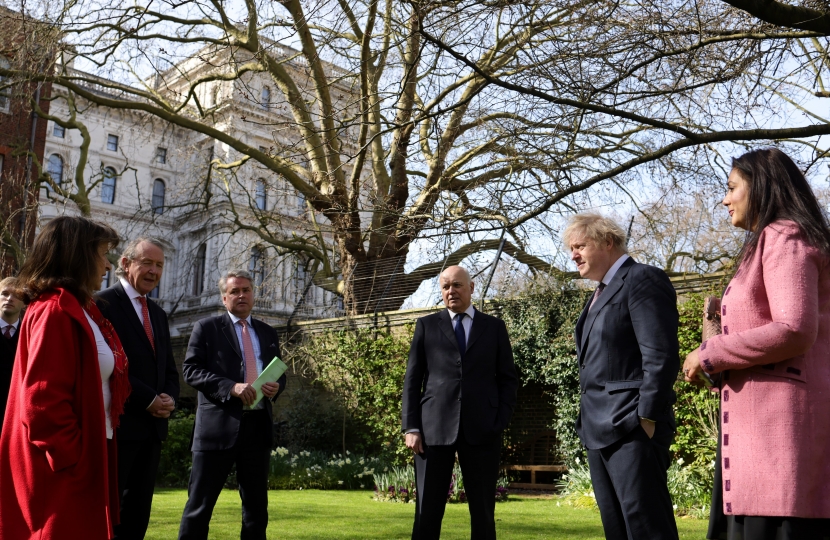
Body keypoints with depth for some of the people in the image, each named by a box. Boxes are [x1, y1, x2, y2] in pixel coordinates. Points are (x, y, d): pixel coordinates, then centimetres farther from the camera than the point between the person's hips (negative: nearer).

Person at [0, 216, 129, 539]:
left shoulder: (78, 309, 13)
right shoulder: (55, 311, -18)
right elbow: (42, 401, -23)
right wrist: (73, 462, -17)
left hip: (83, 456, 9)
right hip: (65, 474, -9)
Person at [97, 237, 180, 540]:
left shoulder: (158, 314, 17)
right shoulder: (104, 304, -7)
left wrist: (169, 398, -3)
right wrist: (148, 400, -16)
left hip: (152, 427, 7)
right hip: (117, 424, -7)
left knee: (138, 512, 12)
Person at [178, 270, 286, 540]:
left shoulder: (268, 333, 17)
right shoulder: (207, 328, 3)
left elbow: (279, 373, 20)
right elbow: (191, 369, -6)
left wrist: (276, 386, -6)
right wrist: (231, 387, -19)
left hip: (258, 425, 5)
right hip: (219, 425, -4)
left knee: (257, 504, 12)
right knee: (200, 503, 0)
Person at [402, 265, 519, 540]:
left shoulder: (494, 327, 13)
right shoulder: (427, 325, 12)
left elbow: (508, 379, 11)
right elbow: (412, 379, 8)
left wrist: (501, 421, -3)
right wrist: (411, 427, -1)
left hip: (482, 429, 0)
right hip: (434, 427, 0)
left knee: (483, 511, 5)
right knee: (428, 510, 1)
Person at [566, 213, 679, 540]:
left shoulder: (643, 280, -7)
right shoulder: (601, 292, 21)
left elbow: (661, 356, -16)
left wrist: (647, 418, -20)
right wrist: (588, 420, 14)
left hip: (631, 427, -9)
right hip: (599, 428, 9)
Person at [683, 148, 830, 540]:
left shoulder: (784, 237, -7)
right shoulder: (774, 241, 24)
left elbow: (794, 330, -19)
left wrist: (710, 355, -10)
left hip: (783, 418, -10)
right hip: (767, 422, 10)